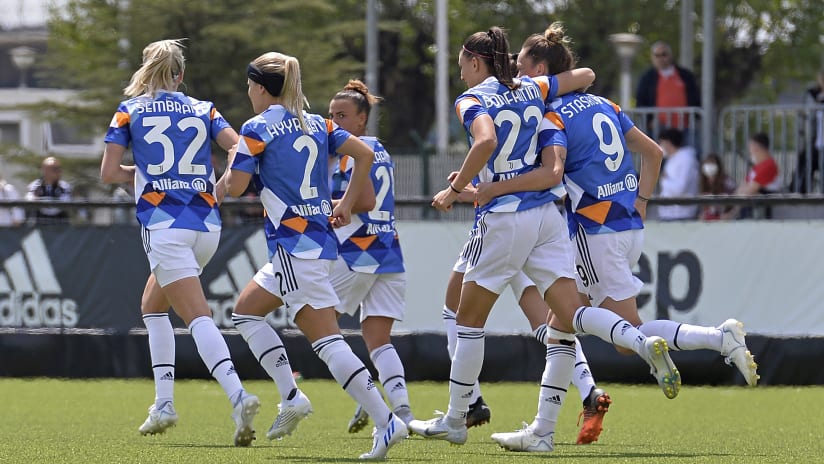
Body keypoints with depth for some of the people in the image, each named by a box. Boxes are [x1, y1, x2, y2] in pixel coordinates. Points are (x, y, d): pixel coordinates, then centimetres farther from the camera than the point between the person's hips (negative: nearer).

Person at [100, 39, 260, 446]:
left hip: (163, 224, -4)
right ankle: (163, 403, 15)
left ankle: (238, 397, -33)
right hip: (207, 224, 4)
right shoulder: (204, 110, 13)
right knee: (152, 304, 23)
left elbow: (108, 173, 2)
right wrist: (220, 190, 14)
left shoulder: (129, 111, 6)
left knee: (198, 317, -13)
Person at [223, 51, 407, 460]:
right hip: (322, 238, 8)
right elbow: (365, 154, 7)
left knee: (327, 340, -9)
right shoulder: (317, 124, 13)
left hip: (294, 243, -8)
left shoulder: (257, 128, -7)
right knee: (246, 310, 19)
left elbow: (235, 186, -9)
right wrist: (346, 205, 13)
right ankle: (291, 399, 10)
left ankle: (386, 422, -19)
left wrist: (233, 161, 13)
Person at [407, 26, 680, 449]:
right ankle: (645, 344, -29)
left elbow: (485, 140, -26)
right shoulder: (532, 89, 11)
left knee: (469, 321, 10)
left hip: (504, 218, -5)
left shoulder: (471, 100, -6)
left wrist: (454, 189, -17)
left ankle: (454, 421, 16)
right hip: (547, 215, 5)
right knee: (569, 315, -3)